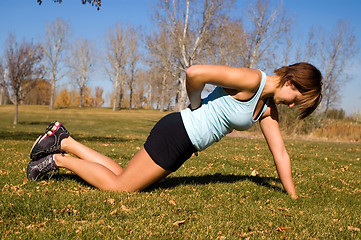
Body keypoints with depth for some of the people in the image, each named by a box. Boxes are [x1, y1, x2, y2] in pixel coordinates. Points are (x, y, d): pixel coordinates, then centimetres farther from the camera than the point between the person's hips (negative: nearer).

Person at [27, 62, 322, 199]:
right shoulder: (251, 80, -20)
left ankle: (64, 142, 22)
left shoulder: (268, 108, 9)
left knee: (121, 177, 13)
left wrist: (294, 198, 12)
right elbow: (195, 72, -27)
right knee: (117, 186, -2)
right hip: (176, 133, -9)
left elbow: (280, 153, 12)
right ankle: (58, 159, 14)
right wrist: (196, 104, -9)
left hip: (185, 145, 9)